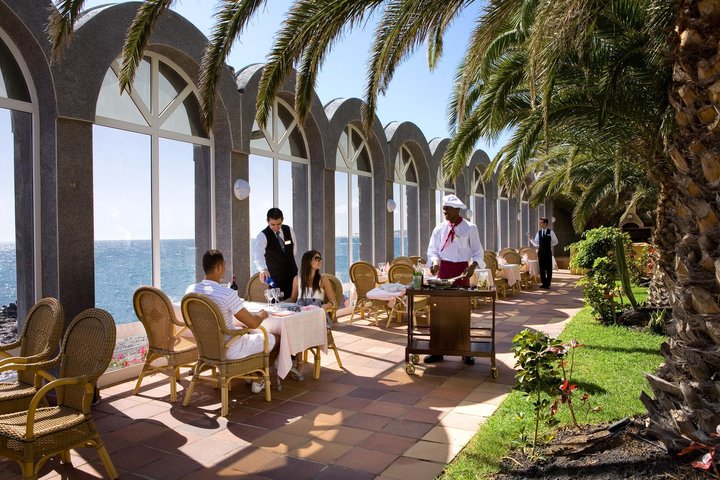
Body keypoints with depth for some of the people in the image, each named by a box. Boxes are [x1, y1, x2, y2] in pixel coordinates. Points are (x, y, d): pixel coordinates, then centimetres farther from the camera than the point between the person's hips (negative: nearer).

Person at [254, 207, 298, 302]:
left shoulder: (289, 231, -2)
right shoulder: (262, 236, -16)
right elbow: (258, 256, -33)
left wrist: (289, 263, 10)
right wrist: (263, 270, -50)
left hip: (292, 274, 4)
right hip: (275, 277, -4)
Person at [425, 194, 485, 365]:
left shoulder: (470, 228, -3)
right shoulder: (439, 228, 5)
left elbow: (477, 252, 0)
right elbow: (432, 250, 6)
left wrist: (473, 266, -17)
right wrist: (435, 261, -15)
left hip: (461, 271, -2)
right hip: (443, 270, 2)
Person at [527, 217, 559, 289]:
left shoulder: (550, 232, -1)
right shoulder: (538, 233, 7)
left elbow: (555, 242, 8)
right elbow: (536, 243, 6)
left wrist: (549, 245, -2)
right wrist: (530, 239, -9)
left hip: (548, 252, -3)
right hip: (540, 252, 3)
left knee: (549, 268, 1)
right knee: (541, 268, 5)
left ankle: (548, 284, 7)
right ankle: (543, 283, 13)